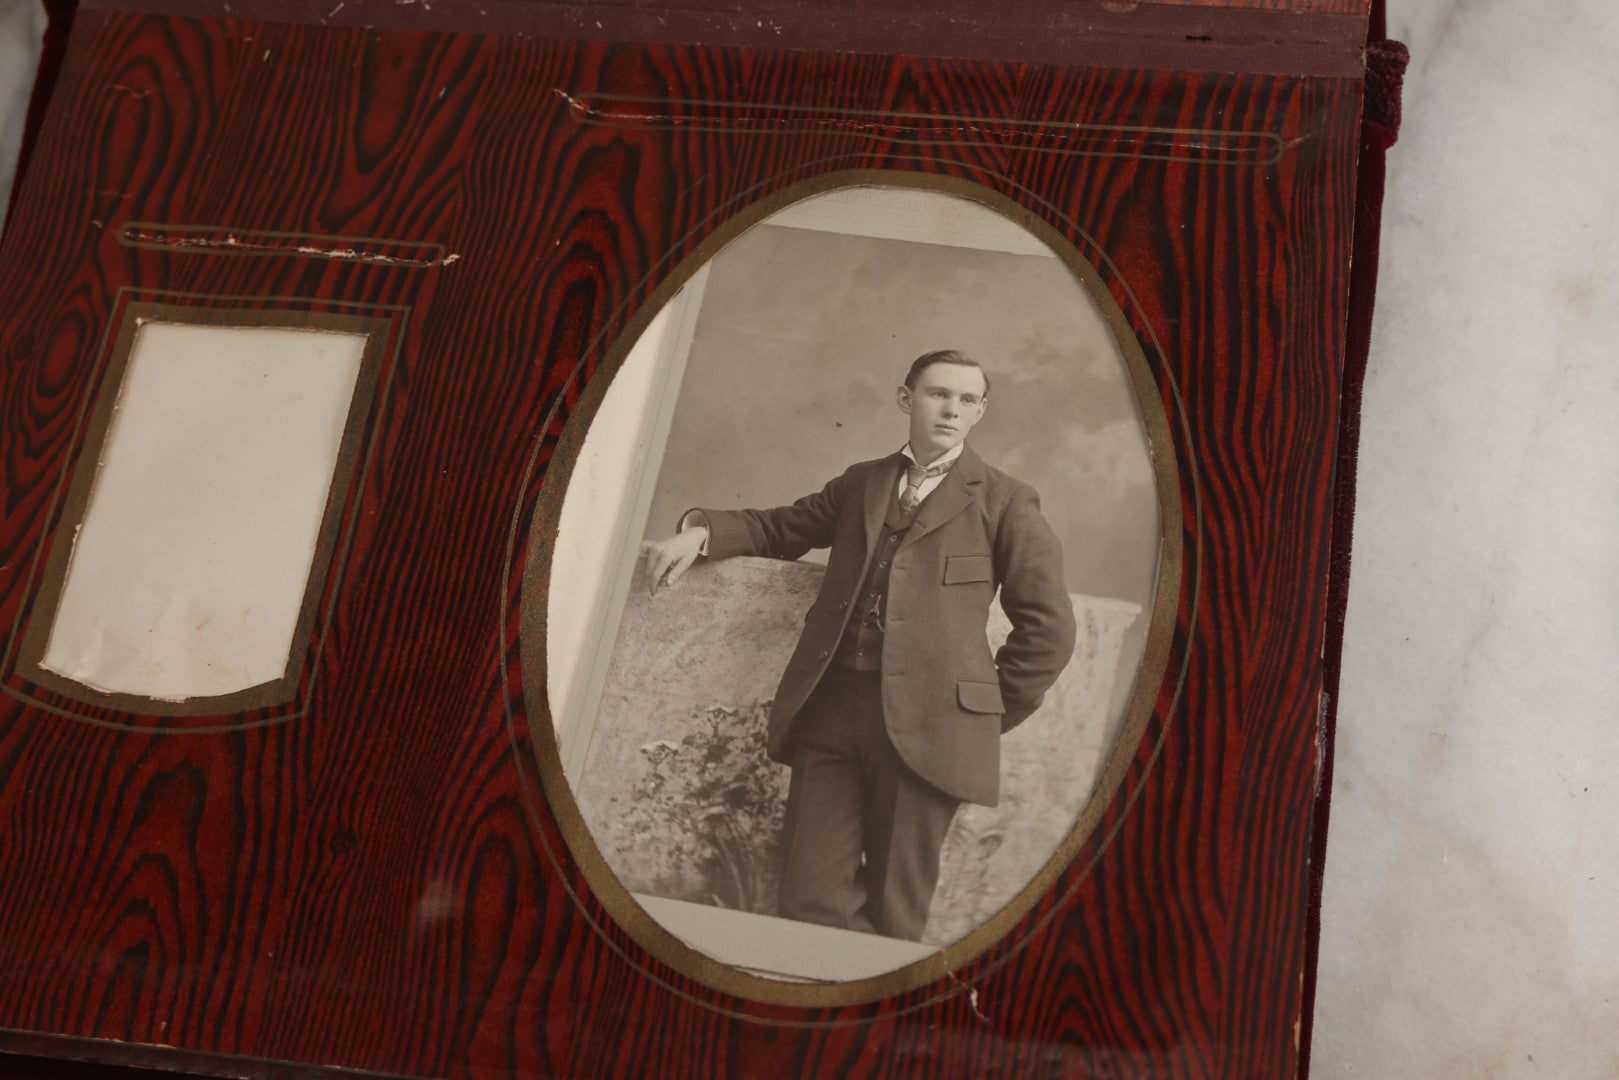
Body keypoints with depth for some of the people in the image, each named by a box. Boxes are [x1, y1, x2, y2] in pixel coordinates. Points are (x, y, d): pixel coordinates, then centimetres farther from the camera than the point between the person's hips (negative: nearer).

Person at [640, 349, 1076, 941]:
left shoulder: (1005, 502, 7)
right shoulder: (860, 483, 19)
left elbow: (1048, 627, 4)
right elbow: (780, 527, 28)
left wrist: (994, 713, 2)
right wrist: (699, 531, 10)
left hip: (923, 722, -3)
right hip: (830, 708, 4)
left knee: (893, 914, 0)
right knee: (810, 903, -3)